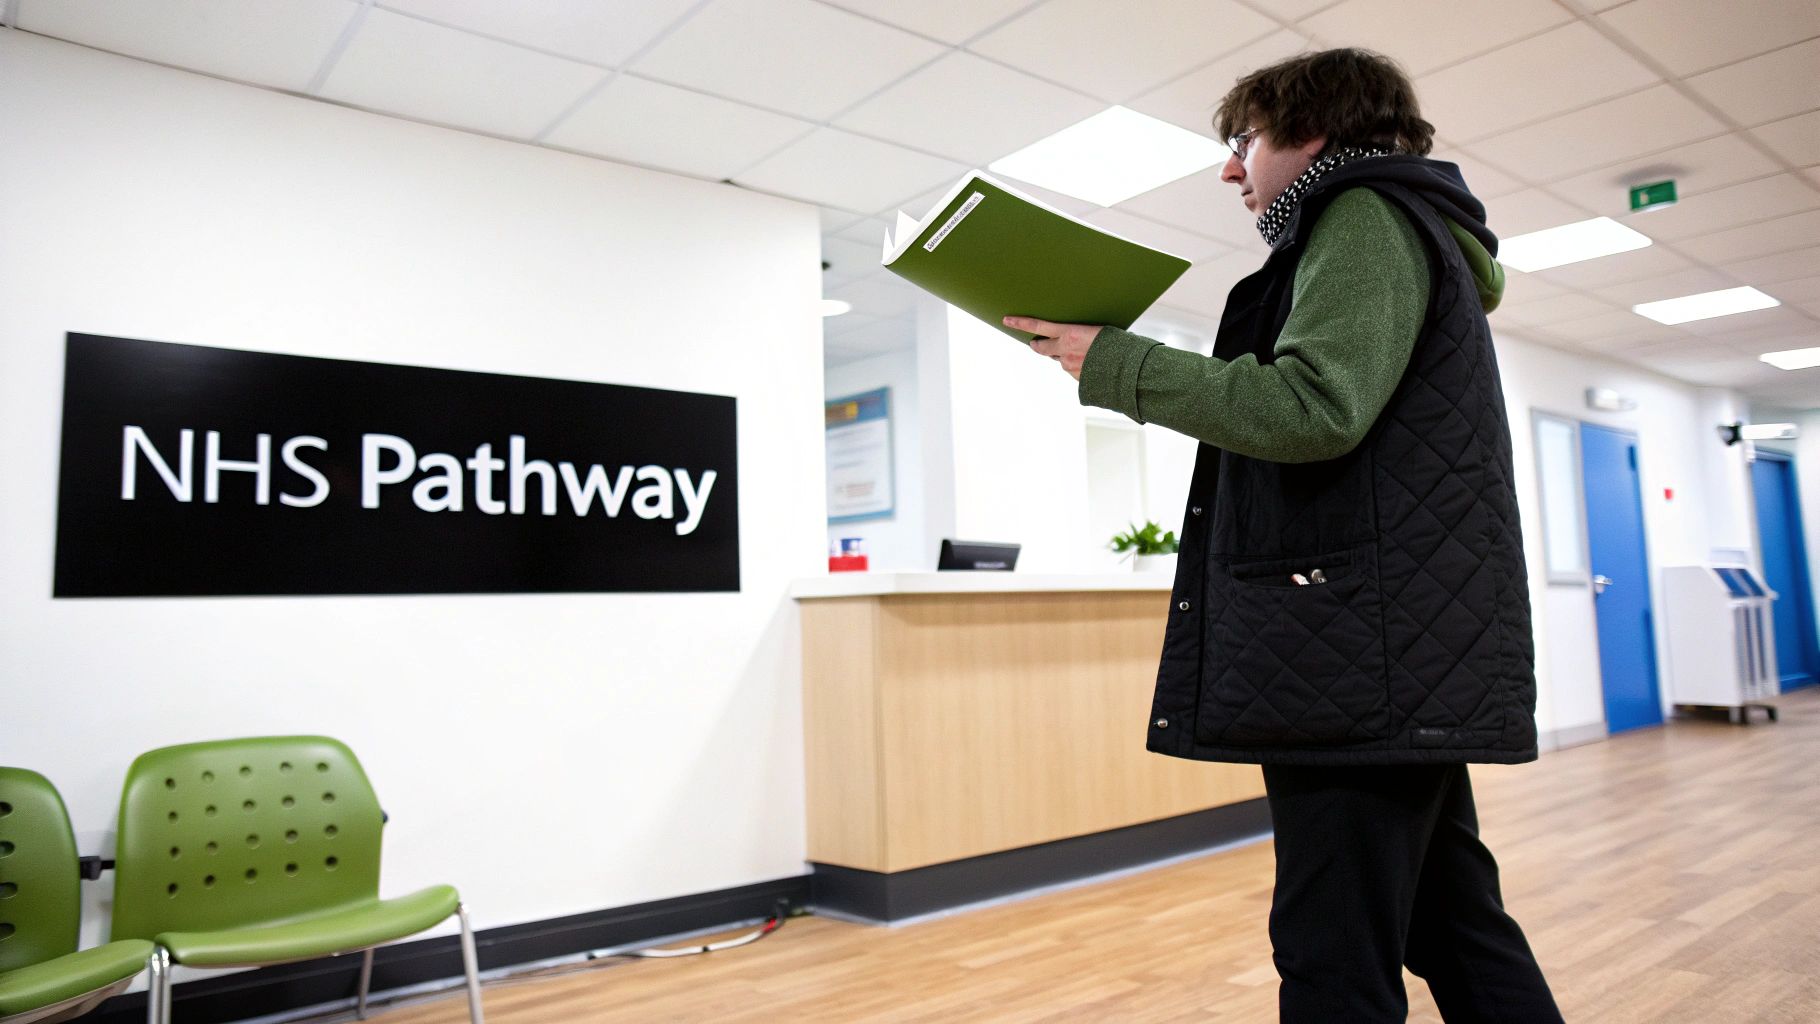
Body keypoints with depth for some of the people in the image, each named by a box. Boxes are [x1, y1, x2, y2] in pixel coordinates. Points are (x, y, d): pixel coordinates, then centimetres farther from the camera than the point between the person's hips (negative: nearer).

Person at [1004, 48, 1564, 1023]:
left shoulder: (1365, 218, -4)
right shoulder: (1405, 231, 28)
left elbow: (1313, 408, -20)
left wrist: (1114, 362, -14)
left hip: (1365, 656, -11)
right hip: (1410, 654, 11)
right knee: (1454, 926, 16)